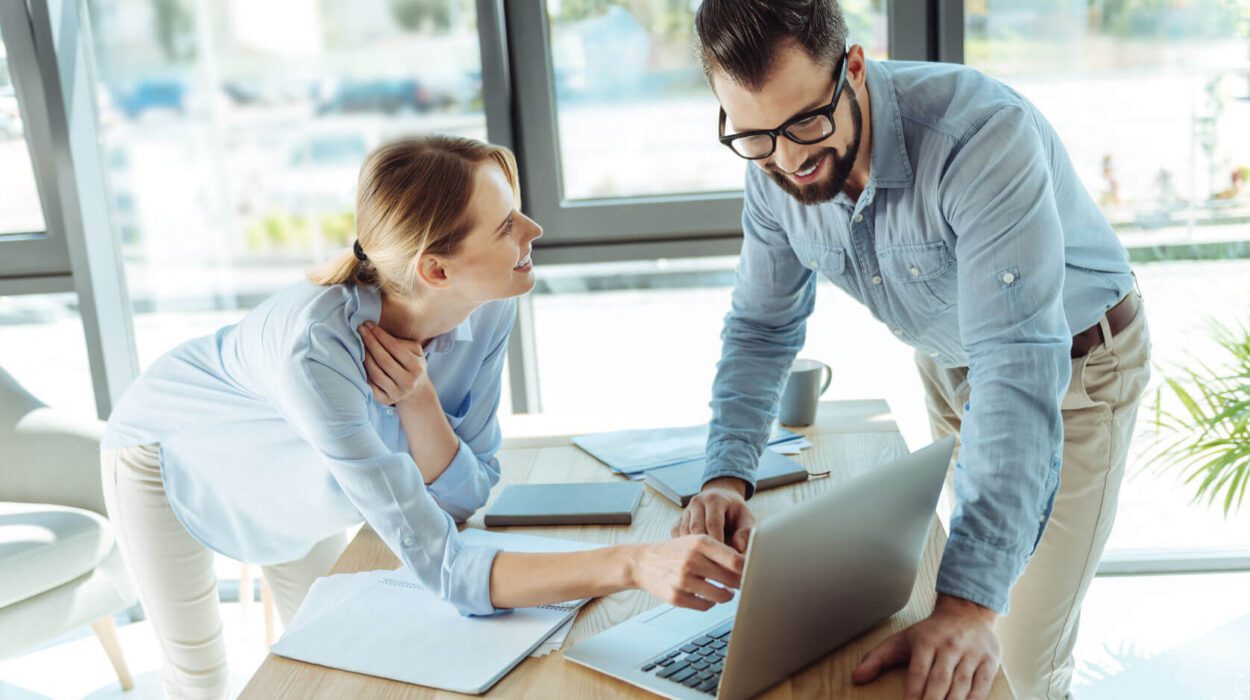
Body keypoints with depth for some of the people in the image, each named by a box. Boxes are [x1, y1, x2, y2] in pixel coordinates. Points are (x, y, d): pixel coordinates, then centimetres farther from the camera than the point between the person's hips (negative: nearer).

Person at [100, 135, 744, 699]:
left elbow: (462, 500, -21)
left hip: (299, 482, 5)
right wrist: (631, 565, -58)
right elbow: (442, 570, -48)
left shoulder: (490, 312, -28)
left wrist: (418, 402, -39)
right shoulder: (317, 345, -47)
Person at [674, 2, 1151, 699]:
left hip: (1076, 364, -5)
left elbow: (1020, 367, -43)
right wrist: (727, 476, -22)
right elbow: (761, 327, -6)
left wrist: (971, 599, -49)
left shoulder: (982, 136, -37)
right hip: (947, 364, 5)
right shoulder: (774, 171, -17)